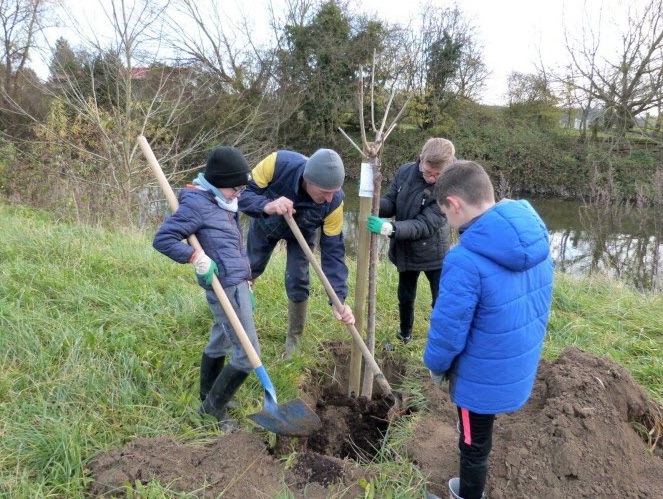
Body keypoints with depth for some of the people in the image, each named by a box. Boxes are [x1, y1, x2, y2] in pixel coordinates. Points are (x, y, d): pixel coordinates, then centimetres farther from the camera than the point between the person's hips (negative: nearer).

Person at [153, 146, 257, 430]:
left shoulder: (223, 202, 14)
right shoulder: (197, 204, -14)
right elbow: (162, 239, -15)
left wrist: (246, 283, 22)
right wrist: (196, 256, -24)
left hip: (237, 283, 10)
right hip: (226, 287, -10)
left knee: (219, 343, 22)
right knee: (248, 354, -5)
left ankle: (208, 400, 40)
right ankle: (213, 409, 13)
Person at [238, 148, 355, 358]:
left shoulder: (334, 202, -38)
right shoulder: (277, 163, -43)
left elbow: (333, 251, -32)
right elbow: (243, 194, -34)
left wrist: (339, 299, -39)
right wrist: (267, 206, -57)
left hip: (301, 234, 0)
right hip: (264, 223, 1)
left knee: (297, 283, -7)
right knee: (249, 268, 17)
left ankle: (294, 339, 19)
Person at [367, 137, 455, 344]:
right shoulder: (405, 172, -12)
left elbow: (425, 225, -30)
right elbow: (390, 204, -4)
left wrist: (390, 228, -43)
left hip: (434, 255, -4)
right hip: (405, 251, 5)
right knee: (405, 297, 22)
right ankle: (405, 333, 46)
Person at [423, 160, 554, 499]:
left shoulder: (466, 260, -32)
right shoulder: (538, 240, -7)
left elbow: (448, 330, -23)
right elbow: (532, 304, 6)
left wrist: (435, 365, -2)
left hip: (484, 377, -7)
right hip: (520, 368, 8)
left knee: (474, 445, 18)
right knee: (478, 438, 30)